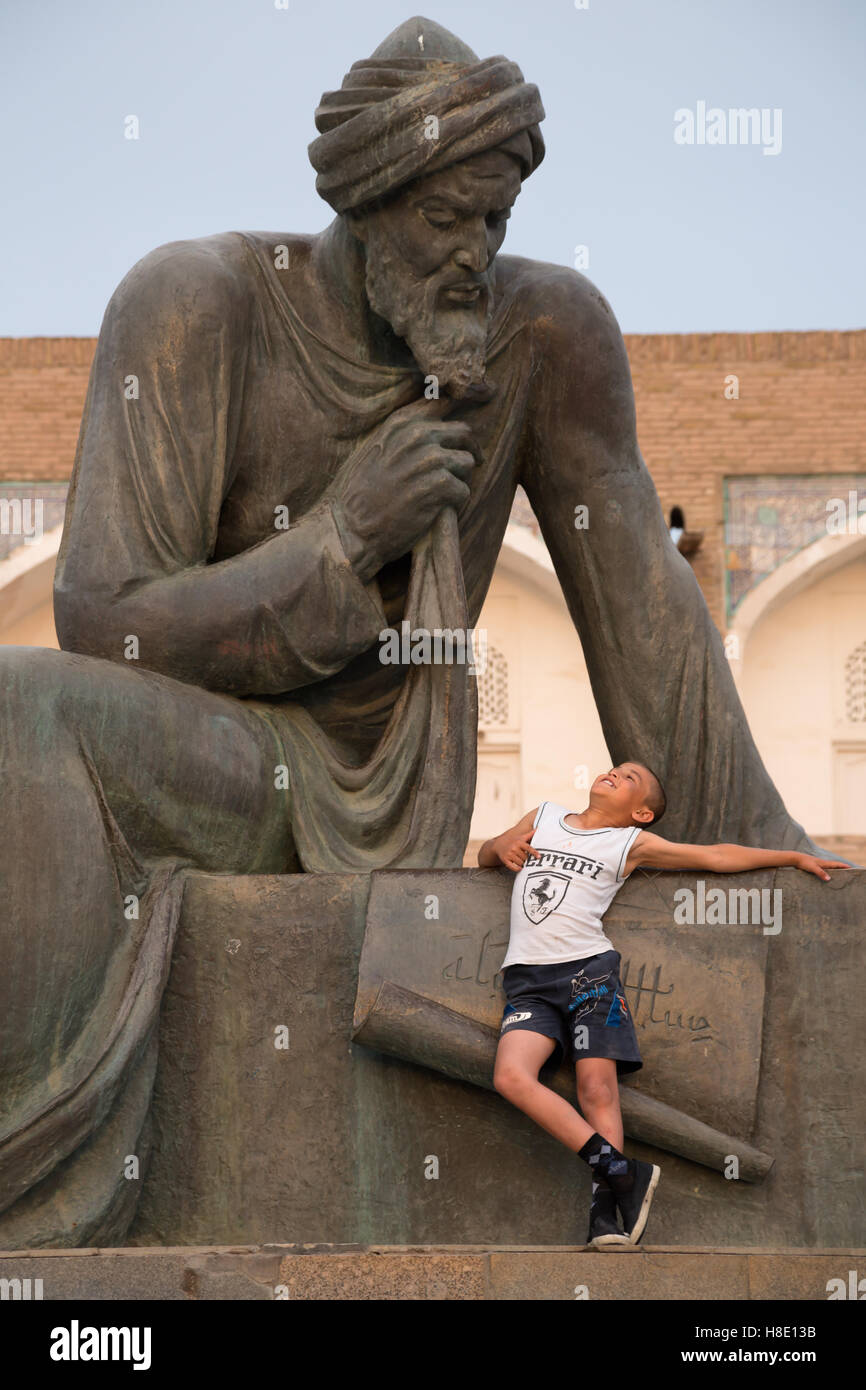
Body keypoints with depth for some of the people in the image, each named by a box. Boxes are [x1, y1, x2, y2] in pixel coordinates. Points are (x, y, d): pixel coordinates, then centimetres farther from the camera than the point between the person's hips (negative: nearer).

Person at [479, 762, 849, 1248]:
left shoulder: (631, 843, 14)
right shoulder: (543, 816, 23)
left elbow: (716, 856, 16)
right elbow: (485, 855, 32)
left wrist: (797, 857, 14)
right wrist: (501, 847, 8)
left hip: (589, 969, -1)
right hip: (528, 981, 1)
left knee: (598, 1089, -18)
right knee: (512, 1076, -23)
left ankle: (605, 1208, -22)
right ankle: (621, 1171, -25)